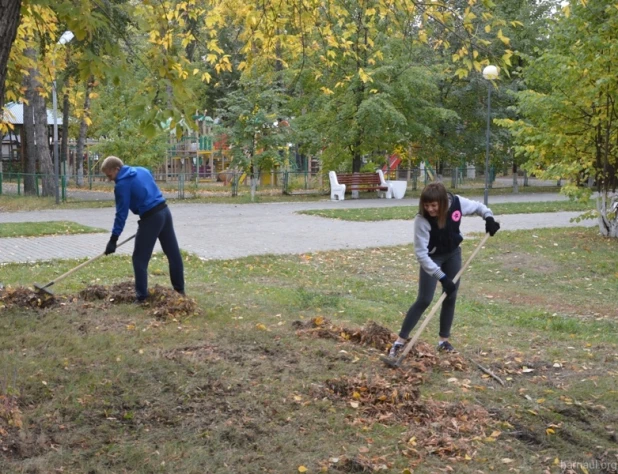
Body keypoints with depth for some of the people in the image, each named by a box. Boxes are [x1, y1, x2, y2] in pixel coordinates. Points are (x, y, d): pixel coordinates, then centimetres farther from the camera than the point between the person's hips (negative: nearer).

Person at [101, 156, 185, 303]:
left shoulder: (122, 184, -10)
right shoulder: (142, 170, 13)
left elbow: (121, 214, -11)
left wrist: (113, 239, -7)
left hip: (151, 218, -8)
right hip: (164, 210, 8)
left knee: (140, 258, 2)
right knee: (173, 253, 13)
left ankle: (142, 296, 1)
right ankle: (180, 290, 23)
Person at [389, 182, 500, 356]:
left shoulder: (457, 203, -24)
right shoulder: (422, 220, -34)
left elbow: (478, 206, -1)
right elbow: (421, 253, -32)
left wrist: (489, 218, -22)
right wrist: (442, 277, -34)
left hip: (453, 253, 4)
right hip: (432, 257, -4)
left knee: (451, 297, 7)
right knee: (424, 300, -8)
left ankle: (444, 340, 20)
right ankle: (400, 341, 0)